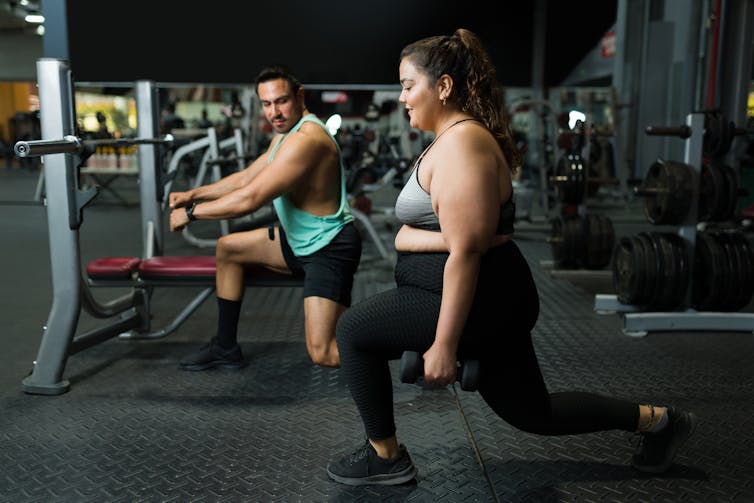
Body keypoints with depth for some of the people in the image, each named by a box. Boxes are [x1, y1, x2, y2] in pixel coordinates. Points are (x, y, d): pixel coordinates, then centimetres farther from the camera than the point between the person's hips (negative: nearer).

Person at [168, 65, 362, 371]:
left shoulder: (306, 139, -24)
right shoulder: (285, 135, 10)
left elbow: (249, 200, -26)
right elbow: (246, 178, 20)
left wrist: (191, 214, -14)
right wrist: (195, 194, 11)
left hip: (330, 249, -10)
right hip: (300, 241, 11)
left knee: (322, 354, -21)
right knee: (228, 248, 21)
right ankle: (225, 348, 30)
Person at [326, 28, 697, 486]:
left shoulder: (461, 144, -17)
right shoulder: (448, 140, 14)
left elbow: (466, 252, -23)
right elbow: (405, 235, 8)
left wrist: (444, 345, -22)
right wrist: (444, 239, -14)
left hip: (477, 301, -10)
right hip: (494, 300, 10)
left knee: (353, 331, -5)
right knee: (534, 412, 22)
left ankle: (385, 457, 9)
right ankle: (655, 419, 33)